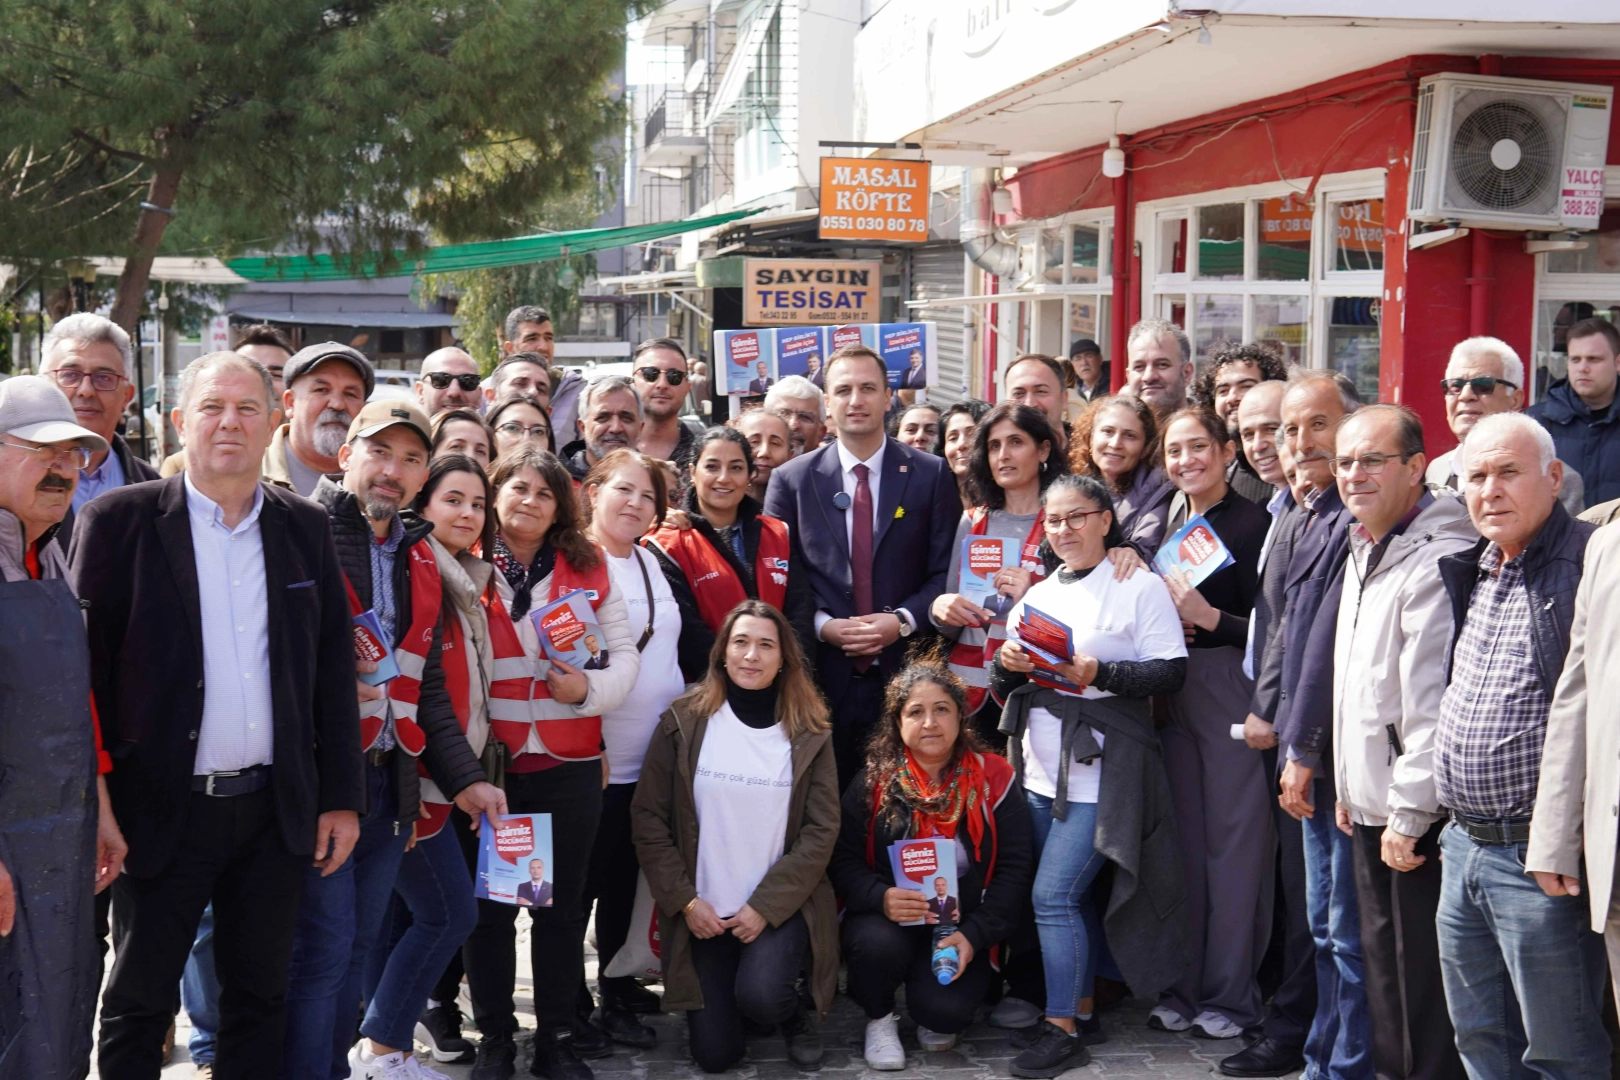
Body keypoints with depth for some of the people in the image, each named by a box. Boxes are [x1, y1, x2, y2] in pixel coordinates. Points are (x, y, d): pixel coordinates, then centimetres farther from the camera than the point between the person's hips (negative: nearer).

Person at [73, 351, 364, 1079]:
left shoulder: (306, 529, 6)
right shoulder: (120, 521, -4)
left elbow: (333, 669, 8)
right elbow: (85, 664, -5)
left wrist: (341, 798, 4)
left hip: (277, 807, 3)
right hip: (163, 807, -3)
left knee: (260, 999, 13)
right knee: (139, 1005, 8)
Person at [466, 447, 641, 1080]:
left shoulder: (588, 569, 6)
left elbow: (624, 655, 5)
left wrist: (590, 688, -13)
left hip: (569, 765, 2)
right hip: (488, 764, -2)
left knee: (563, 904, 8)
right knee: (489, 904, 6)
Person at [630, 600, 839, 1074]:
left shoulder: (808, 732, -3)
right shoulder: (685, 720, -4)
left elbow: (821, 831, -6)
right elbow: (648, 819, -3)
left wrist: (766, 906, -14)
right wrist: (684, 901, -10)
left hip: (781, 906, -1)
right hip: (703, 909, 1)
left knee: (759, 995, -29)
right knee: (715, 1056, -1)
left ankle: (794, 1017, 8)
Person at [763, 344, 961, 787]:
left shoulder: (931, 476, 5)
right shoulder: (792, 480, 6)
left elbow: (947, 571, 2)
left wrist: (903, 621, -12)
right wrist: (822, 625, -10)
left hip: (906, 671, 0)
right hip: (823, 673, 0)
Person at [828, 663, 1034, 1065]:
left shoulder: (993, 779, -5)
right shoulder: (873, 782, -5)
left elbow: (1015, 868, -4)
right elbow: (842, 861, -5)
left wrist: (974, 934, -15)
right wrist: (881, 897, -27)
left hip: (960, 929, 0)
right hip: (888, 920, 0)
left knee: (947, 1011, -26)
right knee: (877, 944, -35)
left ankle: (934, 1017, 15)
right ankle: (879, 1018, 1)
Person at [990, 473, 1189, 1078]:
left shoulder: (1140, 587, -3)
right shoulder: (1037, 596, 16)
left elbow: (1171, 672, -11)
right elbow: (1003, 691, 17)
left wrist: (1100, 674, -23)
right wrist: (1007, 665, -6)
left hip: (1101, 773, -6)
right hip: (1041, 771, 6)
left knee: (1053, 896, -10)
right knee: (1074, 895, 10)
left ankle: (1061, 1029, -1)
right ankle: (1080, 1010, 22)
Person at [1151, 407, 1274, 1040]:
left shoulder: (1252, 524, -8)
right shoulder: (1167, 524, 13)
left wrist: (1207, 616, -21)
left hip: (1232, 688, -7)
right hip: (1173, 691, 7)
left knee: (1234, 838, -2)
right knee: (1184, 836, 11)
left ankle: (1231, 993, 7)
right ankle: (1184, 985, 19)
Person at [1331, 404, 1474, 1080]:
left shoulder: (1437, 560, -18)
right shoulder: (1364, 550, 14)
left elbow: (1435, 706, -21)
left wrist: (1409, 814, -20)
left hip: (1416, 819, -9)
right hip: (1370, 807, 9)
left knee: (1421, 977, -2)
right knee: (1381, 964, 18)